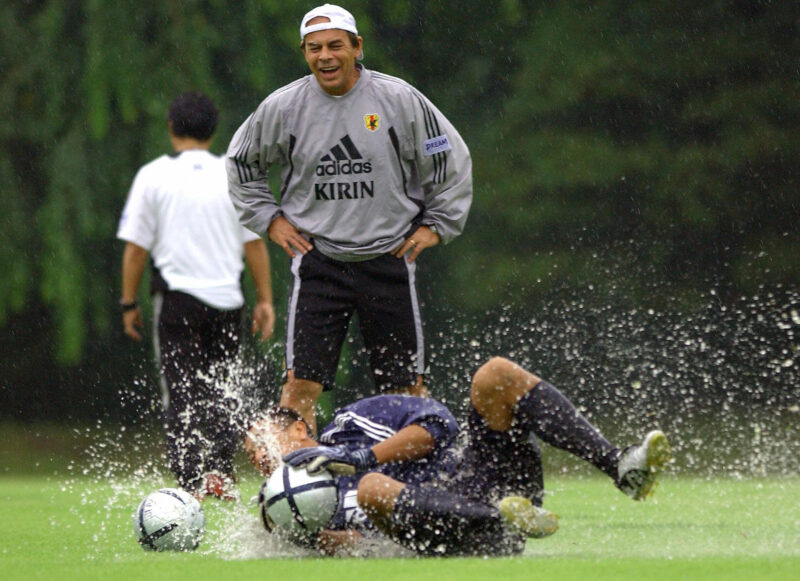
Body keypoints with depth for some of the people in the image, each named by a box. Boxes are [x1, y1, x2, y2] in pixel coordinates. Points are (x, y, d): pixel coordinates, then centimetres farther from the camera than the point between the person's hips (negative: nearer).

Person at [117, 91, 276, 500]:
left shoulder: (153, 176, 0)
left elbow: (135, 247, -2)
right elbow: (255, 243, 5)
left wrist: (129, 303, 5)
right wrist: (265, 301, 10)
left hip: (176, 298, -2)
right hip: (226, 298, 2)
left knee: (180, 392, 2)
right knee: (220, 390, 14)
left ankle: (191, 480, -8)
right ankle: (220, 471, -2)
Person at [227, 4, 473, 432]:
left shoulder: (400, 100, -4)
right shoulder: (282, 107, -1)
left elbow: (452, 160, 8)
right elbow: (242, 162, 17)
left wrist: (436, 224, 5)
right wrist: (268, 218, 9)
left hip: (389, 257, 0)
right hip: (317, 260, 0)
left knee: (407, 385, 4)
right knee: (301, 382, -9)